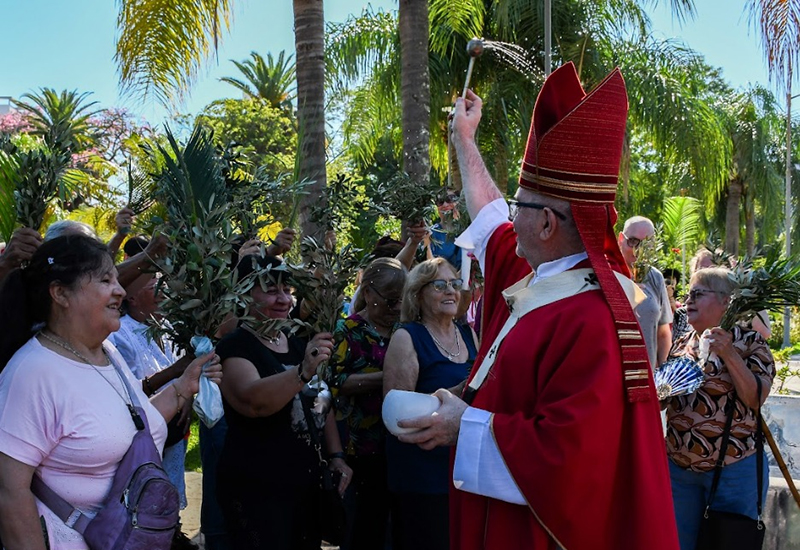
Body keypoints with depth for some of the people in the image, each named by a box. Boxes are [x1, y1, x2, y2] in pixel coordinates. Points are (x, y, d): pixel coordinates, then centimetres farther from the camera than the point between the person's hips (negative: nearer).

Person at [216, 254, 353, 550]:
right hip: (257, 491, -7)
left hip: (306, 485, 7)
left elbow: (323, 404, 19)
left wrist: (336, 455, 9)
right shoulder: (236, 346, -12)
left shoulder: (299, 344, 11)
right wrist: (304, 371, -44)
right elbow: (253, 401, -31)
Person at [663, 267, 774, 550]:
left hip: (733, 470, -5)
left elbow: (755, 398, -16)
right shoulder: (682, 343, 10)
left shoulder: (748, 341, -5)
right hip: (678, 465, 5)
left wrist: (728, 354, -24)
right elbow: (664, 398, 18)